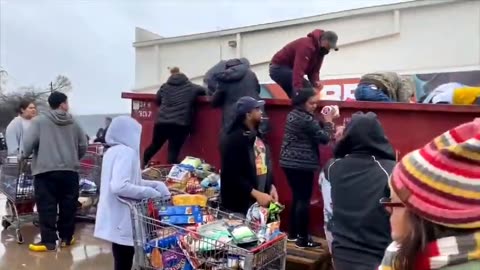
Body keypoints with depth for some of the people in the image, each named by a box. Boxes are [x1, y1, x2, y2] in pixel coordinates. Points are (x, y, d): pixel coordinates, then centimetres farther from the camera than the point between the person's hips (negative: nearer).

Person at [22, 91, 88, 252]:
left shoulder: (39, 121, -1)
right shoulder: (73, 123, 9)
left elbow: (28, 143, -8)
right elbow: (83, 146, 11)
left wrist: (25, 155, 12)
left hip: (46, 170, -3)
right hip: (70, 171, 3)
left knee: (47, 207, 2)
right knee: (68, 206, 11)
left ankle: (48, 241, 4)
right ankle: (66, 237, 20)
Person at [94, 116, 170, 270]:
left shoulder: (113, 151, 11)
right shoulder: (126, 152, -19)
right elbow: (119, 186, -30)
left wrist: (154, 184, 7)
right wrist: (148, 192, -19)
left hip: (115, 218, 9)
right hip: (122, 220, -9)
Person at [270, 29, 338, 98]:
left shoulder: (320, 50, 3)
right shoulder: (307, 45, -28)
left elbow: (314, 70, -1)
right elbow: (298, 70, -38)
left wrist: (316, 82, -24)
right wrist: (298, 91, -45)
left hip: (289, 70, 10)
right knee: (306, 87, -26)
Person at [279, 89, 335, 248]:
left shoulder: (292, 115, 11)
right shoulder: (306, 119, -17)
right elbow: (324, 138, -14)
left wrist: (323, 123, 6)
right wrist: (328, 122, -1)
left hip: (289, 162, 9)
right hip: (302, 165, -9)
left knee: (296, 197, 17)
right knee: (304, 200, -1)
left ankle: (293, 233, 27)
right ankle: (303, 239, 7)